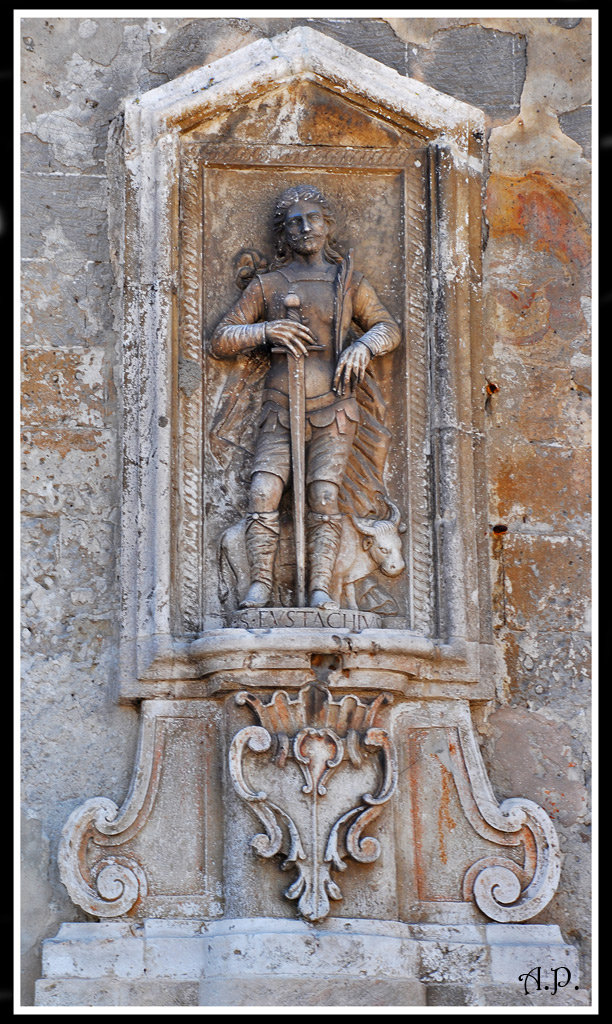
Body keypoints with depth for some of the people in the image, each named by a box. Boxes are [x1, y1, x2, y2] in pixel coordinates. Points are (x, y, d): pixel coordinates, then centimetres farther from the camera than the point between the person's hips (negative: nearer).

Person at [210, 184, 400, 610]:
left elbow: (388, 328, 14)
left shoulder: (349, 281, 14)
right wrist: (266, 331, -8)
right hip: (281, 410, 1)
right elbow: (221, 341, 9)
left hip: (332, 411, -1)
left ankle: (320, 589, -19)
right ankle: (261, 585, -18)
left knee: (324, 496, -15)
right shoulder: (267, 286, 12)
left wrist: (363, 346, -8)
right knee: (263, 494, -16)